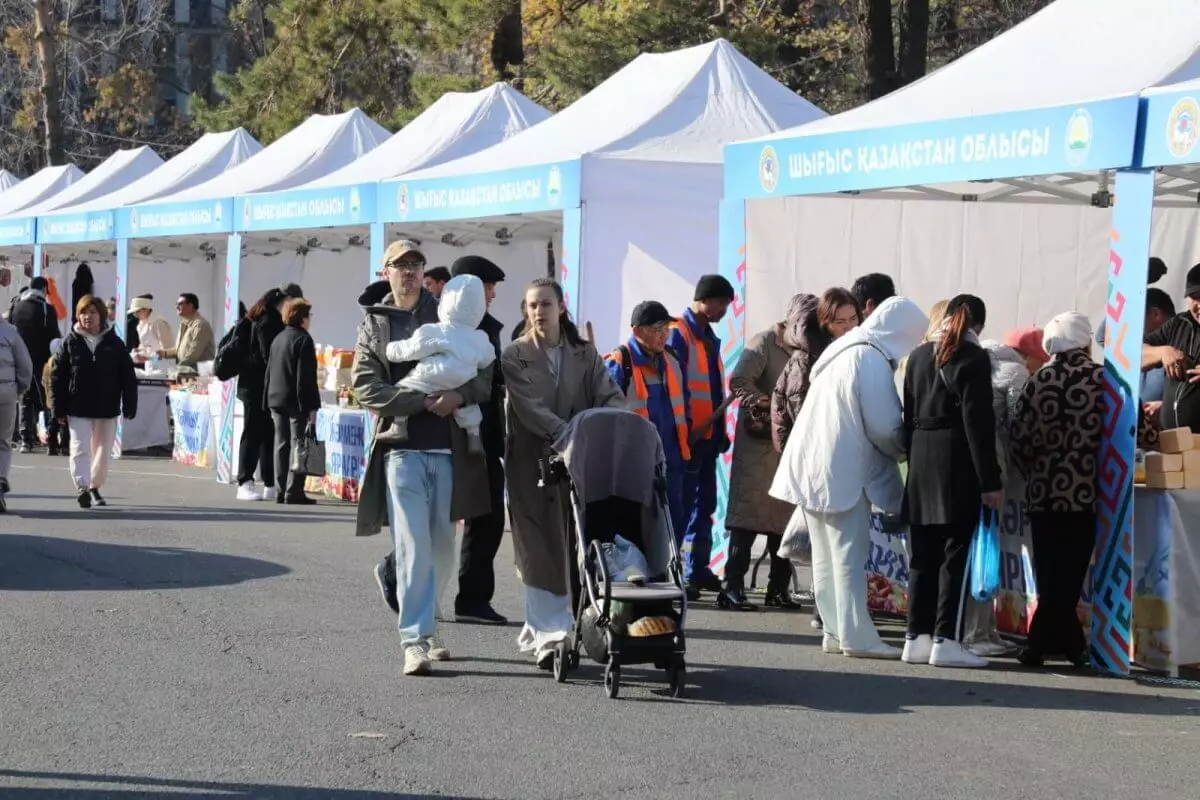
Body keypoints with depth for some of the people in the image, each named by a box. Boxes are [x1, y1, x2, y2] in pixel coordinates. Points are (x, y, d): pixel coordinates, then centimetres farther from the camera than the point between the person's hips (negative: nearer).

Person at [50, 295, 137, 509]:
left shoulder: (114, 343, 1)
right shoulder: (71, 342, 0)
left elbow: (128, 377, 2)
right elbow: (58, 377, 1)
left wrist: (129, 406, -3)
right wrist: (59, 409, -4)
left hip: (107, 409, 1)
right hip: (78, 409, -1)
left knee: (103, 450, 10)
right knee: (80, 448, -9)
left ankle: (95, 487, 26)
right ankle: (82, 487, -12)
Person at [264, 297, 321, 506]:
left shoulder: (278, 339, 14)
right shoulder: (303, 340, -9)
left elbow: (269, 372, 16)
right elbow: (307, 377, -15)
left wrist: (268, 401, 19)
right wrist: (312, 406, -15)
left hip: (276, 400, 7)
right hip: (296, 402, -7)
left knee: (281, 445, 10)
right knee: (298, 445, -5)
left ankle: (280, 491, 10)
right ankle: (293, 492, -9)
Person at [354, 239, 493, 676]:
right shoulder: (373, 325, 8)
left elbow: (483, 375, 7)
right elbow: (367, 389, -3)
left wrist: (459, 395, -14)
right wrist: (425, 401, -14)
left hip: (447, 448, 3)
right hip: (401, 448, -2)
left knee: (441, 548, 10)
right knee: (414, 548, -9)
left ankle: (423, 623, 27)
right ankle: (416, 641, -7)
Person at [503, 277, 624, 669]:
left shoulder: (585, 354, 11)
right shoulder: (514, 355, 2)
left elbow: (609, 395, 1)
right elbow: (529, 408, -11)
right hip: (532, 464, -3)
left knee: (573, 551, 4)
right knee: (540, 553, -5)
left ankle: (540, 630, 16)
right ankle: (550, 636, -5)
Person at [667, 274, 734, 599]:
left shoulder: (710, 337, 17)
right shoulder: (679, 334, -10)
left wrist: (719, 431, 16)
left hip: (708, 436, 9)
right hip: (687, 437, -9)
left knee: (704, 505, 12)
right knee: (682, 504, -7)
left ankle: (697, 570, 20)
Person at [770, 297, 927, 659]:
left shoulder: (843, 350, 14)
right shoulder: (872, 360, -13)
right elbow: (884, 427, -14)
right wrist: (906, 448, 5)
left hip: (813, 466, 9)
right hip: (842, 471, -9)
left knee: (827, 558, 10)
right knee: (849, 557, -5)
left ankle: (836, 630, 14)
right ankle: (857, 636, -3)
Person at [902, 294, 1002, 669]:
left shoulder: (919, 355, 13)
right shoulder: (973, 358, -6)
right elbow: (979, 423, -11)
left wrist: (915, 462, 16)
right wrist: (990, 480, -11)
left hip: (921, 460, 6)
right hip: (957, 463, -6)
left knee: (923, 554, 8)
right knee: (954, 554, -3)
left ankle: (917, 638, 9)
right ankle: (945, 640, -5)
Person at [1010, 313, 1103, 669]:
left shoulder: (1038, 381, 2)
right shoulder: (1102, 379, -4)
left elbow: (1020, 440, -1)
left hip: (1042, 492, 2)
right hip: (1084, 491, -2)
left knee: (1051, 575, 9)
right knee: (1068, 574, 5)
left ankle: (1070, 644, 11)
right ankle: (1040, 644, 4)